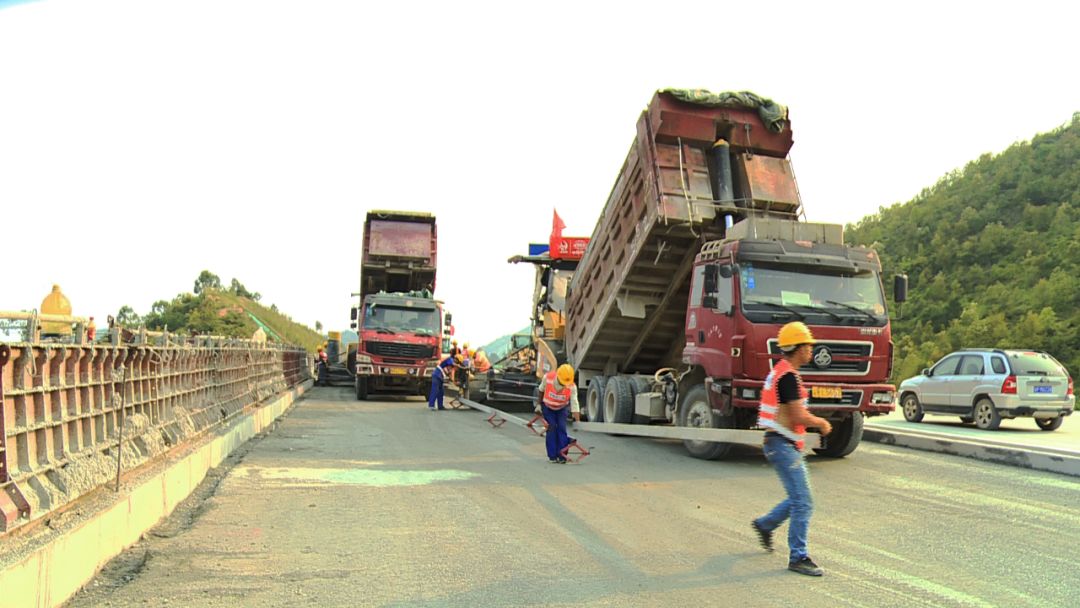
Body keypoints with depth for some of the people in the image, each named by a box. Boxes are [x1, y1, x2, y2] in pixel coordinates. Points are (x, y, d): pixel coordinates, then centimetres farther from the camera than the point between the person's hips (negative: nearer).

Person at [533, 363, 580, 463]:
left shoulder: (572, 387, -30)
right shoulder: (547, 378, -30)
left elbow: (574, 404, -28)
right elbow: (541, 390, -9)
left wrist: (577, 421, -32)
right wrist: (538, 404, -1)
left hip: (561, 409, 1)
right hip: (547, 407, -1)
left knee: (562, 428, -11)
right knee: (551, 428, -12)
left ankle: (561, 456, -5)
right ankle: (552, 456, -6)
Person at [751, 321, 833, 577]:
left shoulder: (780, 371, 14)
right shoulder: (788, 376, -19)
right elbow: (799, 417, -24)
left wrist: (814, 420, 16)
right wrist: (821, 422, -6)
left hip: (787, 445, 10)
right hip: (783, 445, -10)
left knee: (799, 498, 18)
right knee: (802, 502, -8)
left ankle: (765, 524, 33)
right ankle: (798, 557, -2)